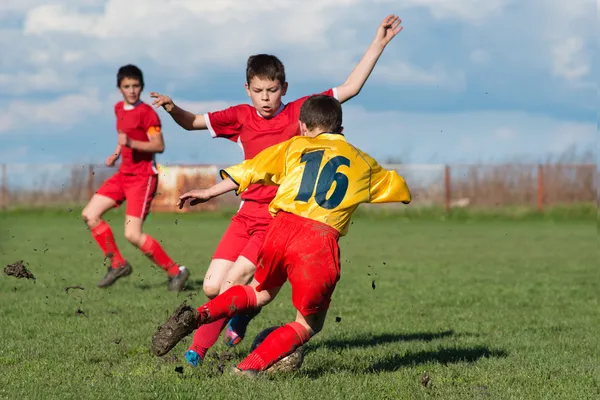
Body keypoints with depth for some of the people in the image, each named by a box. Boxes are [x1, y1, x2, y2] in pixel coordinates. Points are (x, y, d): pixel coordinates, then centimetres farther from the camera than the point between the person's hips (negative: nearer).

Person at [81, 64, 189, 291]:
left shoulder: (146, 113, -13)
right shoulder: (119, 109, 12)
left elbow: (159, 146, -19)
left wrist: (131, 143, -30)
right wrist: (116, 154, 13)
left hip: (143, 176, -9)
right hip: (123, 173, 9)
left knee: (132, 234, -16)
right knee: (90, 215, 3)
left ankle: (175, 271, -3)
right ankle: (118, 264, 12)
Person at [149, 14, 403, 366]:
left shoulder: (300, 112, -3)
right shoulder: (241, 118, 6)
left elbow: (350, 87, -3)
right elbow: (193, 122, 12)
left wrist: (379, 43, -7)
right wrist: (173, 109, -9)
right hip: (248, 214, 4)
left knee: (234, 282, -14)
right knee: (212, 287, -1)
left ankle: (200, 349, 5)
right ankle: (241, 313, 29)